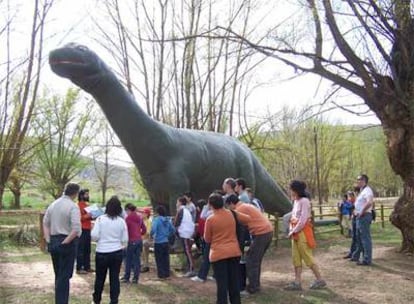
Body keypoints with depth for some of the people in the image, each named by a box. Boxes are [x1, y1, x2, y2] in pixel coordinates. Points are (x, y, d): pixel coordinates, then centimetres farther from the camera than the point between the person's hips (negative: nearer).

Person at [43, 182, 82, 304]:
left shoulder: (53, 204, 7)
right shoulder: (73, 206, -14)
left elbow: (45, 223, 8)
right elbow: (76, 229, -23)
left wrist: (48, 240, 5)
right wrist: (65, 242, -15)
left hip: (53, 242, 7)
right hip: (67, 243, -7)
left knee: (58, 275, 18)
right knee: (64, 276, 1)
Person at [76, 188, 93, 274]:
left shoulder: (87, 205, 17)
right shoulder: (78, 205, -8)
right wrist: (86, 216, -24)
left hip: (88, 230, 8)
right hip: (82, 230, -8)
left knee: (87, 250, 11)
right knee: (80, 250, -7)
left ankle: (87, 267, 17)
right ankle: (79, 268, -4)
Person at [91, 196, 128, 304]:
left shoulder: (100, 219, -8)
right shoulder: (121, 221, -2)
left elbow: (94, 236, -10)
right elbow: (125, 240, 1)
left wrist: (100, 240, 10)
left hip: (102, 253, -1)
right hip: (117, 253, 1)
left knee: (100, 278, 14)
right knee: (115, 278, 8)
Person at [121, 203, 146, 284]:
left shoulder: (128, 218, -10)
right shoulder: (139, 218, 8)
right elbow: (144, 230, 13)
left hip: (131, 241, -5)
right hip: (139, 240, 5)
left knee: (128, 260, 7)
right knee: (137, 260, 8)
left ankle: (126, 277, 14)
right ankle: (136, 278, 11)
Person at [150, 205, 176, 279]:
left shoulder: (156, 220, -14)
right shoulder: (168, 220, 3)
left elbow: (153, 230, -26)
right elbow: (173, 230, 7)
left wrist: (151, 235, -7)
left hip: (158, 242, -5)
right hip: (166, 242, 5)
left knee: (159, 259, 4)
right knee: (166, 259, 13)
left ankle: (161, 275, 7)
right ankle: (167, 274, 19)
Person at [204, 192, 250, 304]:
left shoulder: (210, 219, -11)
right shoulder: (232, 214, 0)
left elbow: (207, 239, 0)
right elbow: (247, 218, 18)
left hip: (218, 255, -4)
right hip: (234, 252, 4)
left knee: (222, 283, 0)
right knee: (234, 281, 13)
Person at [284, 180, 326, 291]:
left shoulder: (304, 201, -15)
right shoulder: (296, 201, 11)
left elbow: (303, 220, -19)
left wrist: (293, 231, -13)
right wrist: (291, 230, 3)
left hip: (303, 232, -9)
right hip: (296, 233, 9)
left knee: (308, 257, -1)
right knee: (296, 258, 7)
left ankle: (320, 280, 11)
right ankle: (297, 282, 10)